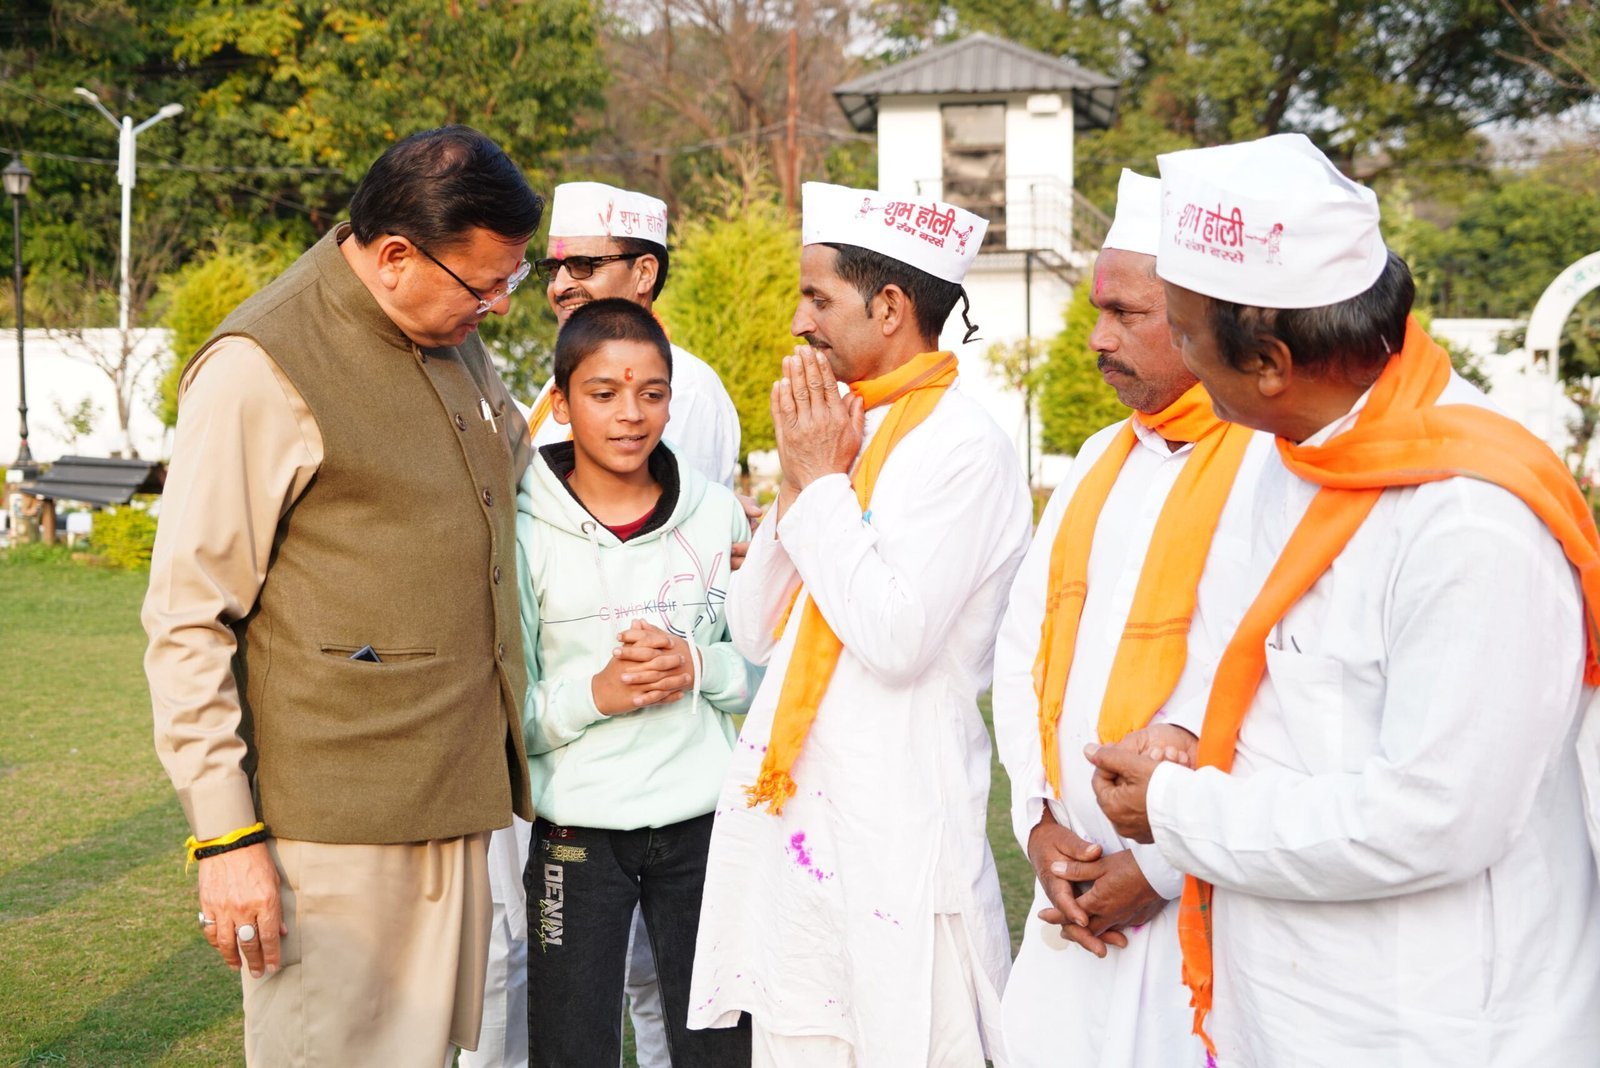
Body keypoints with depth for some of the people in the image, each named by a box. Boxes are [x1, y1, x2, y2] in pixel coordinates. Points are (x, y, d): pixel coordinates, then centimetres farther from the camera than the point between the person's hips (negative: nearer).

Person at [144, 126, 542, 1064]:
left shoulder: (459, 343, 12)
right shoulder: (260, 370, -12)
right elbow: (187, 621, -12)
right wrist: (224, 834, -15)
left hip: (456, 806, 7)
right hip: (330, 831, -7)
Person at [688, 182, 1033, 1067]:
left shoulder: (962, 446, -11)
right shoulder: (841, 426, 12)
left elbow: (896, 635, -23)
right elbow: (752, 632, 11)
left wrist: (823, 480, -12)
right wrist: (795, 486, -2)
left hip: (891, 830, -8)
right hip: (790, 813, 8)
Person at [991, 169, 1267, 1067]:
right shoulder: (1102, 459, 12)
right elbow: (1023, 649, 13)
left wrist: (1160, 871, -14)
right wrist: (1039, 821, 1)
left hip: (1195, 902, -7)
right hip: (1073, 890, 7)